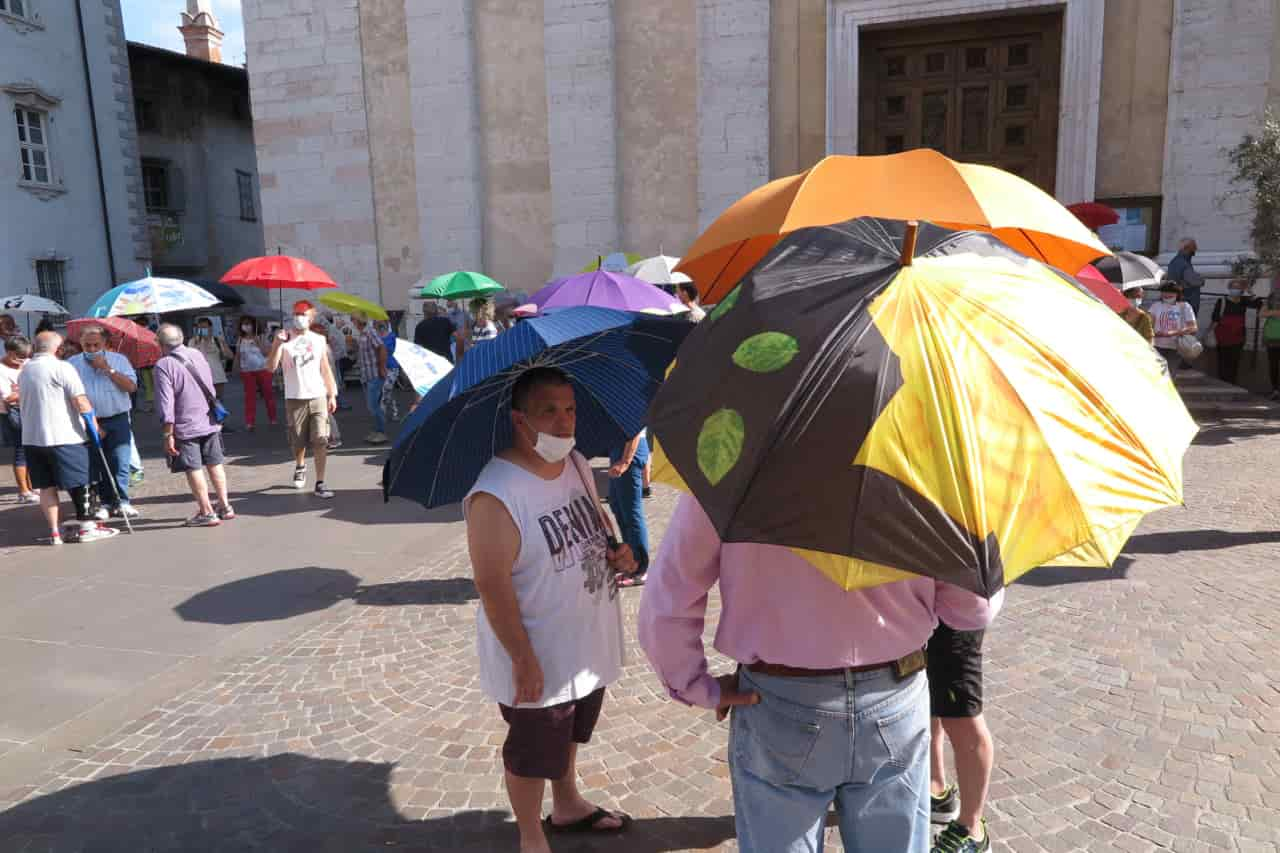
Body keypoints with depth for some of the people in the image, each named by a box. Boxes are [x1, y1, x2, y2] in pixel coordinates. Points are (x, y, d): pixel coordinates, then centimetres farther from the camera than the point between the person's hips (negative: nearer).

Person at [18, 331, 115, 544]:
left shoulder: (24, 371, 13)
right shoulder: (61, 367, -10)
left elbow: (24, 401, 21)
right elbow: (80, 401, -15)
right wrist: (95, 424, -6)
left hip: (31, 438, 7)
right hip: (63, 437, -7)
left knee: (46, 486, 8)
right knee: (78, 482, 3)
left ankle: (54, 532, 10)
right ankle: (86, 526, 9)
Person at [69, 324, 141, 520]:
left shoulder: (118, 360, 4)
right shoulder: (73, 364, 4)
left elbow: (131, 386, -7)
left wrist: (108, 369, -12)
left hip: (118, 421, -1)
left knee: (119, 463, -6)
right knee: (97, 466, 4)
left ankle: (121, 502, 1)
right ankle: (106, 503, 13)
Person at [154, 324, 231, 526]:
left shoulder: (163, 365, -15)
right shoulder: (197, 354, 2)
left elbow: (166, 402, -17)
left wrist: (168, 434, -14)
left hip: (185, 427, -6)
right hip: (210, 421, 6)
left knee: (194, 469, 2)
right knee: (215, 464, 14)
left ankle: (207, 512, 5)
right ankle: (224, 506, 20)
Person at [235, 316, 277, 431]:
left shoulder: (259, 338, -1)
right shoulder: (240, 340, 5)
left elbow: (266, 353, -10)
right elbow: (237, 356, 10)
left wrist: (258, 342, -20)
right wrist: (238, 370, 4)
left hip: (263, 369, -1)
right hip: (247, 371, 1)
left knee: (268, 393, 5)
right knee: (250, 396, -1)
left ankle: (272, 418, 19)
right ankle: (250, 422, 1)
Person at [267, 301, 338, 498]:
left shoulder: (319, 339, 8)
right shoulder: (284, 339, 0)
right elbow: (271, 367, -10)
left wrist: (332, 394, 8)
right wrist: (278, 344, -22)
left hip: (318, 397, 1)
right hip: (295, 399, -1)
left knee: (321, 441, -7)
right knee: (298, 442, 9)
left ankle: (320, 483, -4)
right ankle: (300, 467, 40)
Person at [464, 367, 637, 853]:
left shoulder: (577, 463, -3)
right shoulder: (496, 495, -28)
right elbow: (493, 588, -26)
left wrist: (614, 556, -6)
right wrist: (524, 660, -22)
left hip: (588, 645, 8)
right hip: (537, 659, -8)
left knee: (570, 735, 29)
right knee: (532, 753, 15)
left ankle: (567, 806, 53)